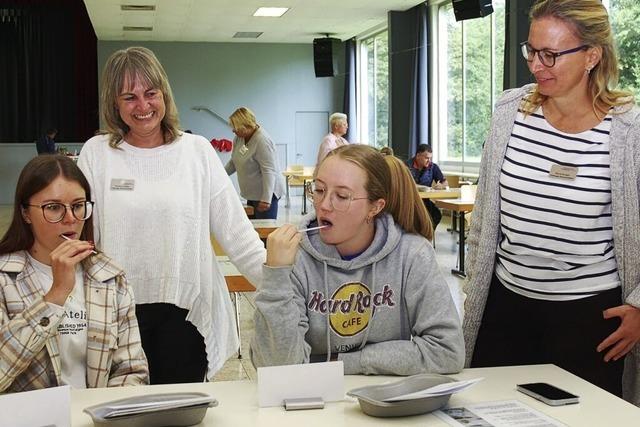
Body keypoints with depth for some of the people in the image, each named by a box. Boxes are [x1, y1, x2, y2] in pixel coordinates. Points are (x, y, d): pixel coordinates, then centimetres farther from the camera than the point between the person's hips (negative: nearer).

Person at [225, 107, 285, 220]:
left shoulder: (262, 141, -21)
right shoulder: (239, 138, 5)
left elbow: (269, 171, -26)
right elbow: (233, 162, 21)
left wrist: (266, 199, -30)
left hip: (265, 193, -9)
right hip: (252, 193, 9)